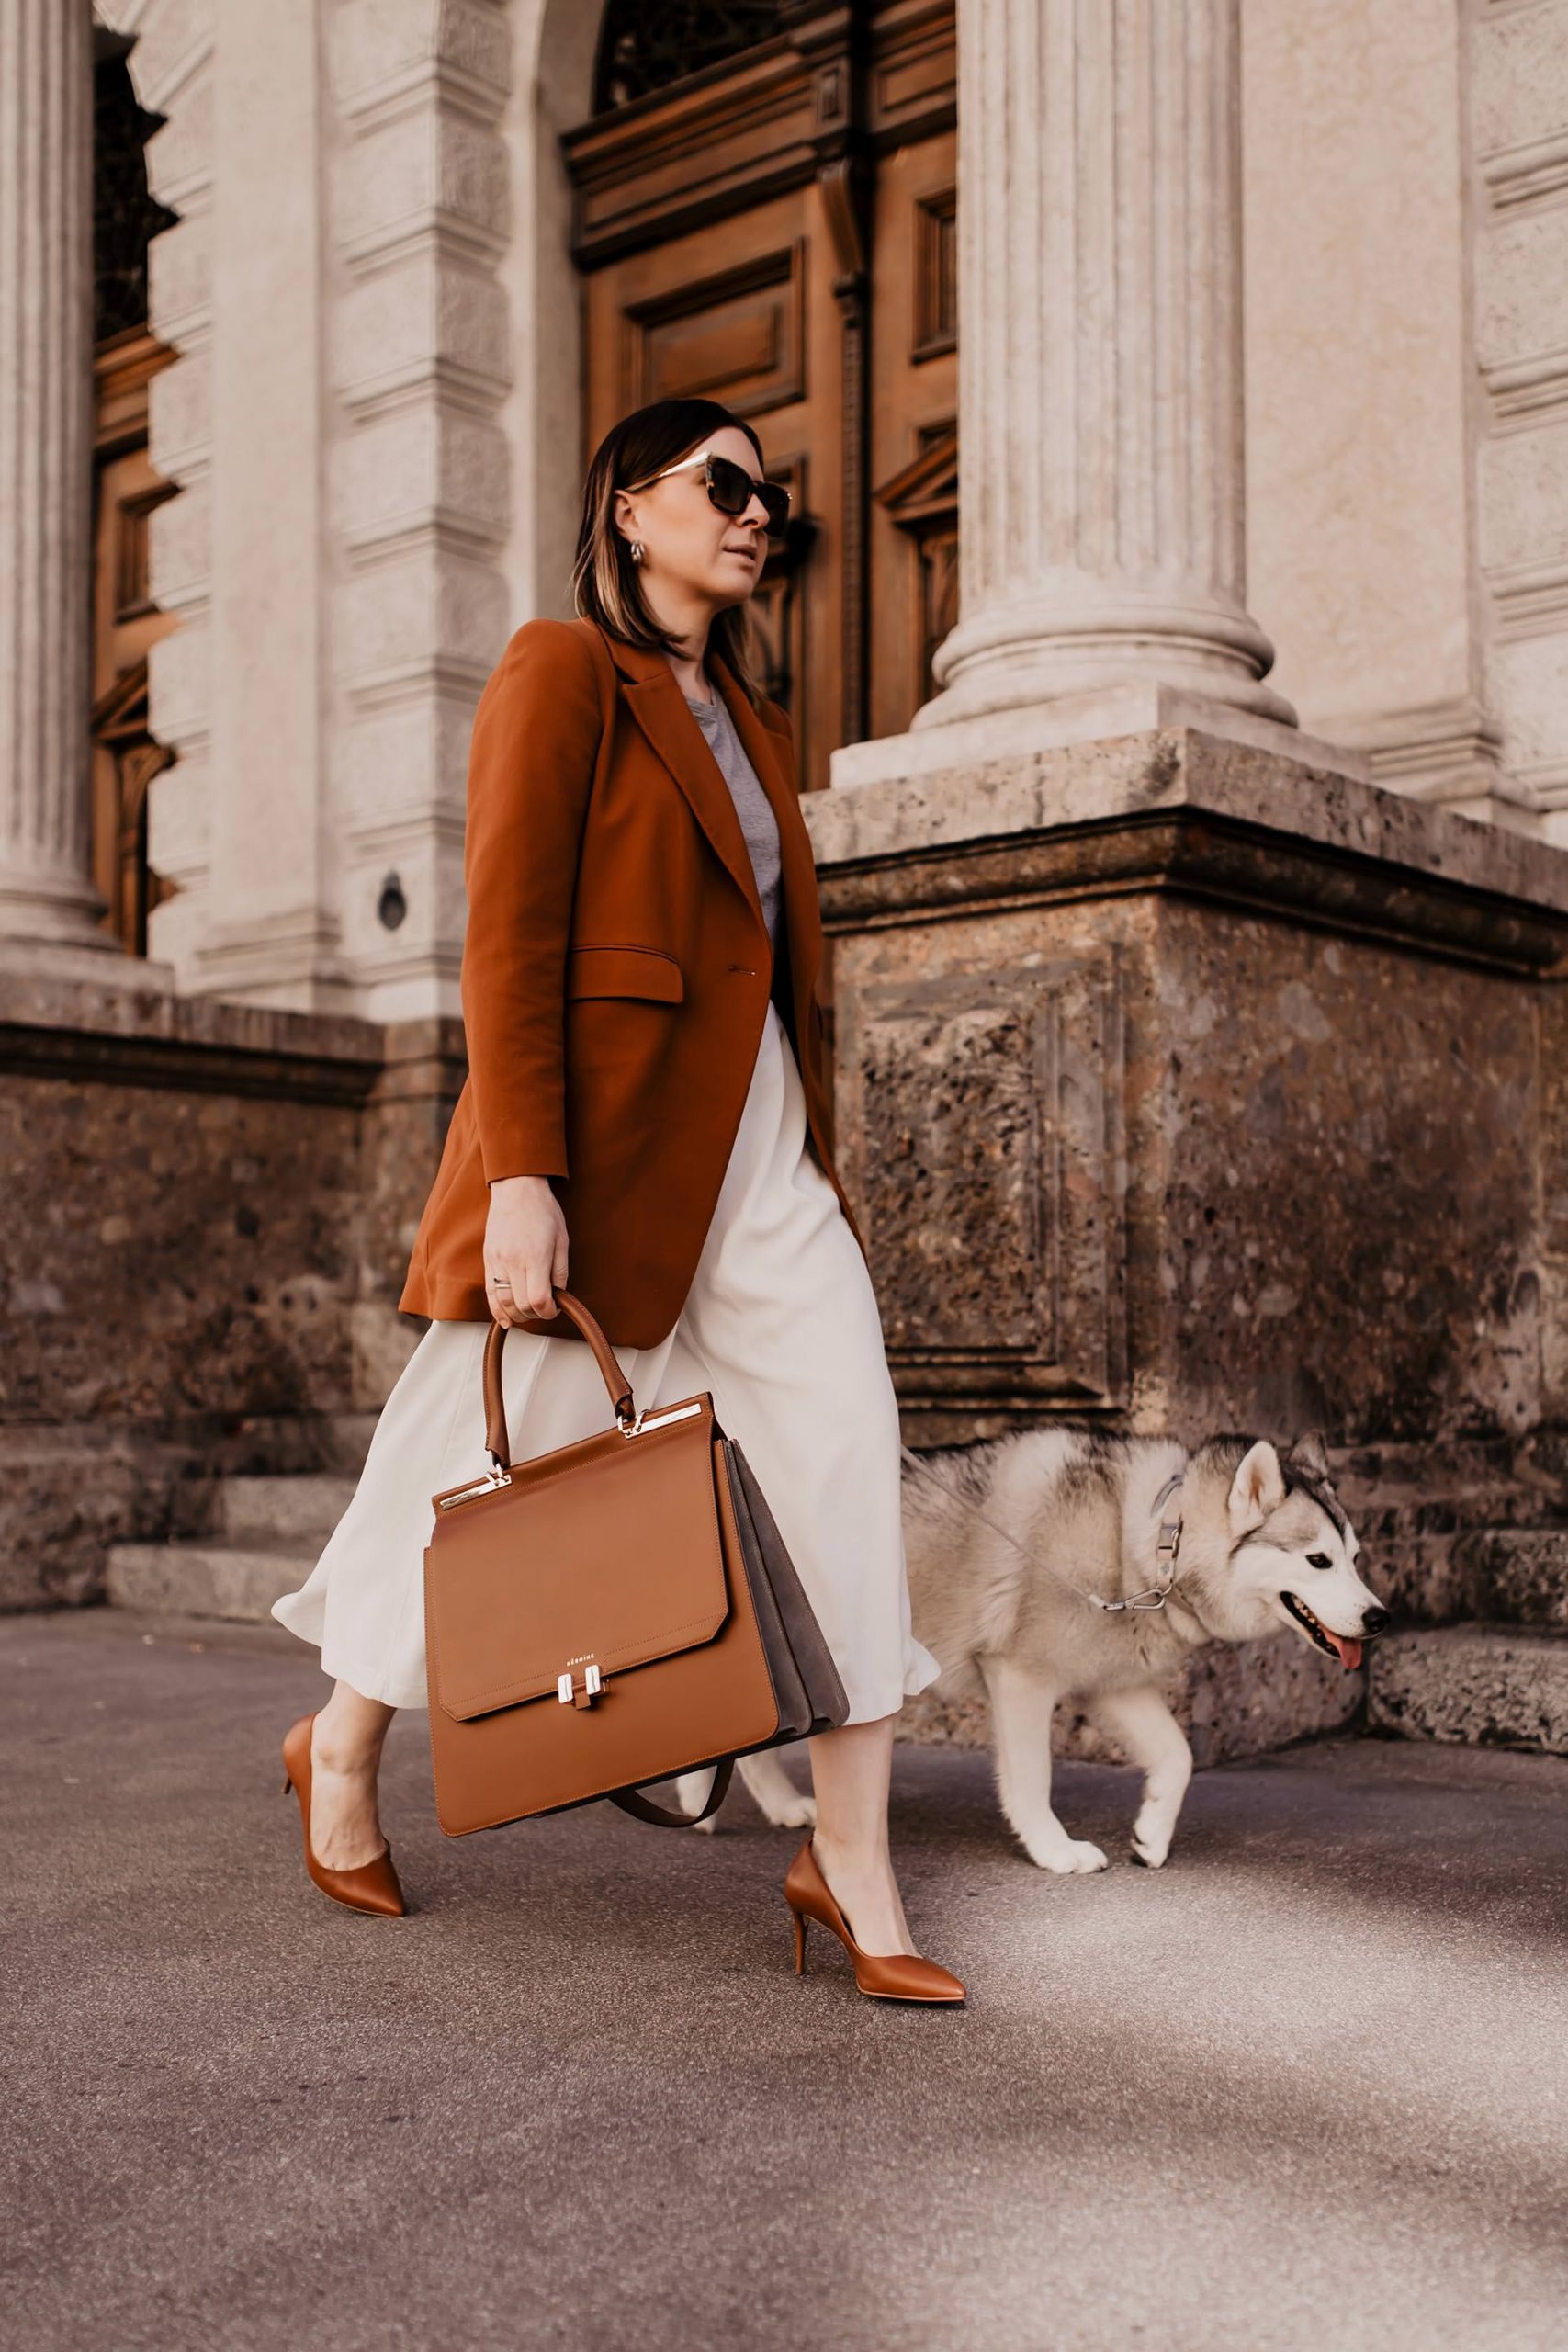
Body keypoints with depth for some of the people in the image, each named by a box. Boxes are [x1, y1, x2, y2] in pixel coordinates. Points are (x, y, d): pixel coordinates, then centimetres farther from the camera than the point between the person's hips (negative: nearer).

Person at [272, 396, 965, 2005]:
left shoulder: (746, 722, 20)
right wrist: (519, 1180, -21)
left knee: (845, 1457, -5)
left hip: (758, 1145, 7)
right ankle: (342, 1749, 31)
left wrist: (806, 1158, 16)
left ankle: (850, 1864, 1)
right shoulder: (561, 672, -5)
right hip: (602, 1137, -7)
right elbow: (509, 939, -14)